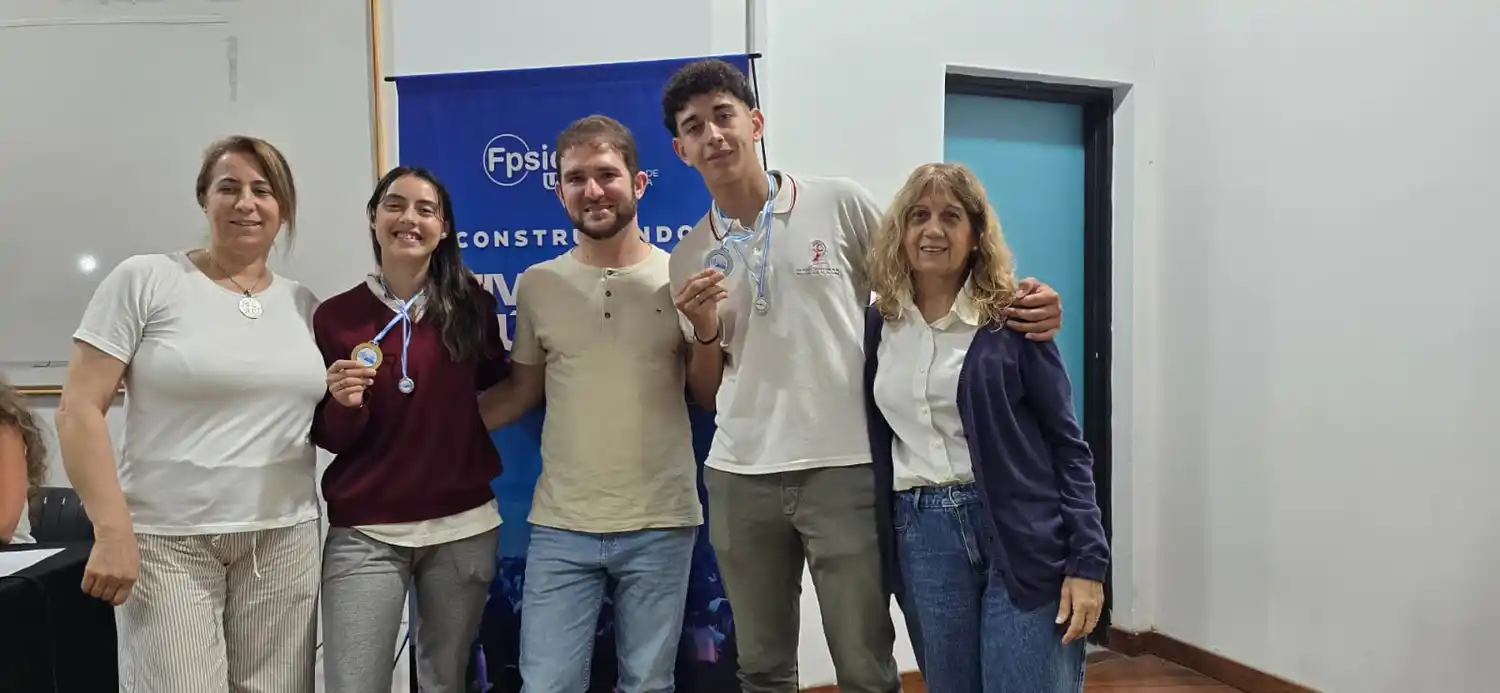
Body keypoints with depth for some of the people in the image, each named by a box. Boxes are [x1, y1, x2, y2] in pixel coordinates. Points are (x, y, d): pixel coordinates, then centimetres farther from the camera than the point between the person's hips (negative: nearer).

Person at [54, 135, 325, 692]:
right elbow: (78, 409, -7)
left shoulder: (305, 306, 9)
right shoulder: (144, 280, -3)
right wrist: (112, 531, -14)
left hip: (285, 538, 4)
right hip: (166, 540, -3)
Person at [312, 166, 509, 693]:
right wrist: (345, 404, -17)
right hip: (365, 533, -1)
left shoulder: (471, 303, 0)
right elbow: (327, 438, 1)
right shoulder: (335, 316, -2)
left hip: (464, 526, 2)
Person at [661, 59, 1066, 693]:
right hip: (739, 478, 3)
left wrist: (1014, 301, -12)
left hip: (843, 469, -3)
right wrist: (704, 330, -7)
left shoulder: (838, 204, -1)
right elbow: (707, 396, 13)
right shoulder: (688, 259, 8)